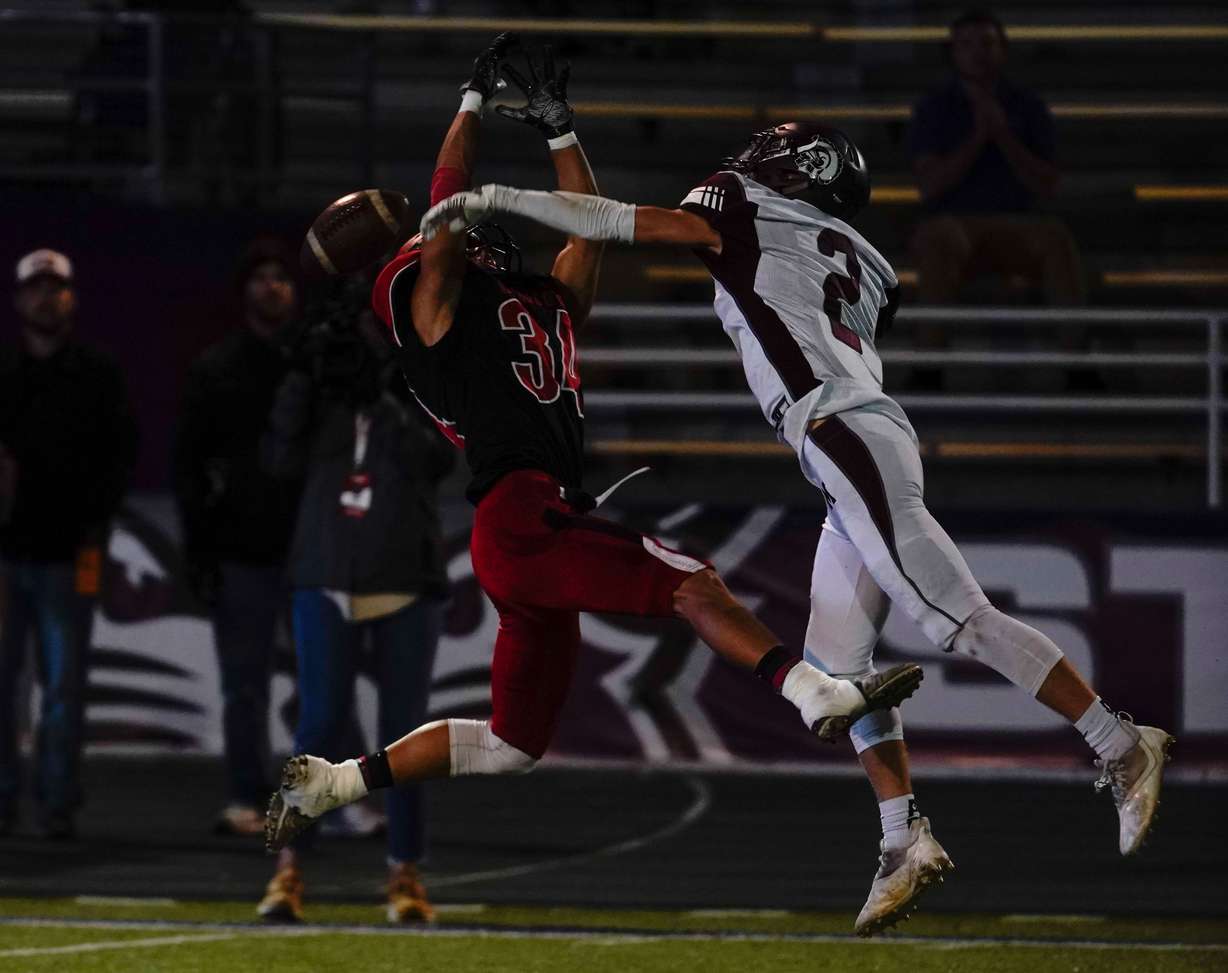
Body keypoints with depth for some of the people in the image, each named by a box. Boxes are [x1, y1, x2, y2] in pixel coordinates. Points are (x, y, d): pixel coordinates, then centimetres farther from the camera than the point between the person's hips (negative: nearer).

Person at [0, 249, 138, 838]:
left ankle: (56, 802, 1)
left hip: (68, 552, -1)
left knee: (64, 681, -1)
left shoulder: (98, 376, 8)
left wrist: (94, 519, -1)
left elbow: (121, 456, 9)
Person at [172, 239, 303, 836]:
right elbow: (188, 464, 5)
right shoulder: (215, 372, 6)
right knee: (245, 685, 2)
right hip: (241, 552, 0)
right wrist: (198, 546, -3)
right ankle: (246, 802, 6)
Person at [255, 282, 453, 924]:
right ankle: (289, 868, -1)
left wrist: (388, 393, -20)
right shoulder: (320, 390, 7)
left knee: (405, 731, 2)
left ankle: (405, 873, 10)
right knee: (320, 726, -5)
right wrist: (303, 377, -13)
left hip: (406, 585, -1)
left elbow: (435, 460, -14)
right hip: (327, 581, 1)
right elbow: (283, 457, -6)